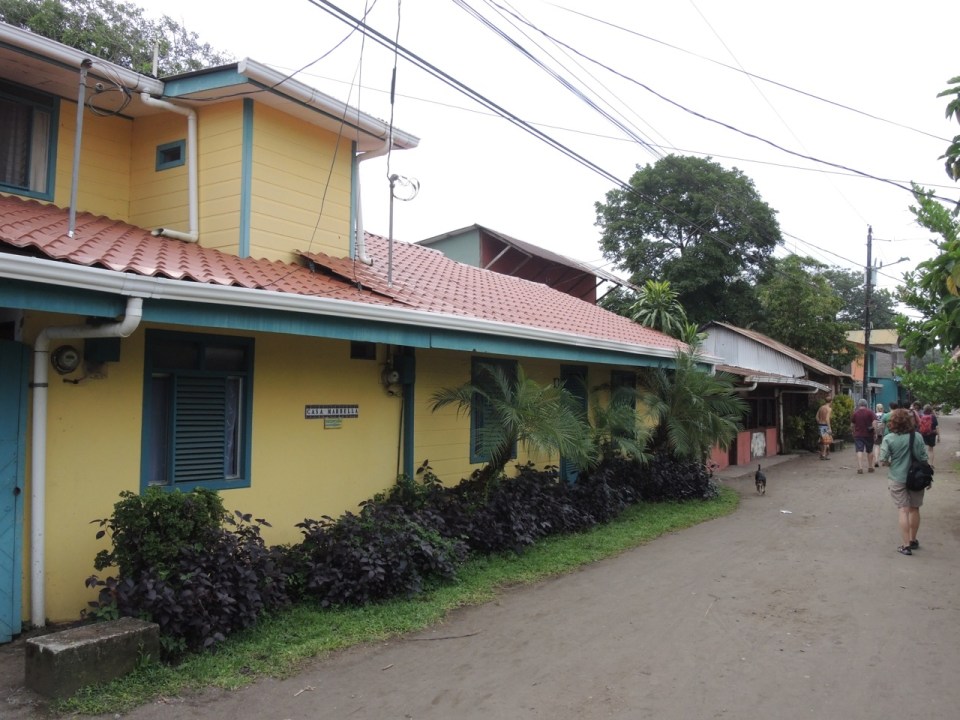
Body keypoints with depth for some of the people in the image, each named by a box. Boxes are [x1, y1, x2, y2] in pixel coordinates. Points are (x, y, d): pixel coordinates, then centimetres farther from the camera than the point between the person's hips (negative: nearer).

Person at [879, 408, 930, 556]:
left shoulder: (889, 438, -12)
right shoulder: (917, 437, -7)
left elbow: (883, 459, -14)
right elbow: (924, 458, -2)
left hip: (897, 479, -2)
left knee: (903, 510, 2)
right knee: (914, 509, 16)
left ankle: (906, 545, 0)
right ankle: (913, 540, 31)